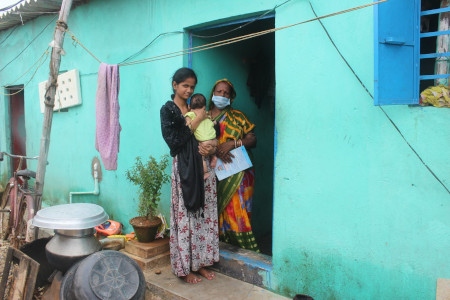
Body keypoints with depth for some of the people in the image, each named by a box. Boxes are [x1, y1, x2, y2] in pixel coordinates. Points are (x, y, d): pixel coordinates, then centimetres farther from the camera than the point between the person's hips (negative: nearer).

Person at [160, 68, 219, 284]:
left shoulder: (196, 108, 14)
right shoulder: (168, 110, -4)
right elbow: (174, 141, -15)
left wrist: (210, 148, -6)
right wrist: (196, 121, -13)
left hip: (204, 166, 6)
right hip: (184, 167, -6)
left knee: (205, 215, 9)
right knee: (185, 217, 0)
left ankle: (201, 262, 23)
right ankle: (185, 267, 14)